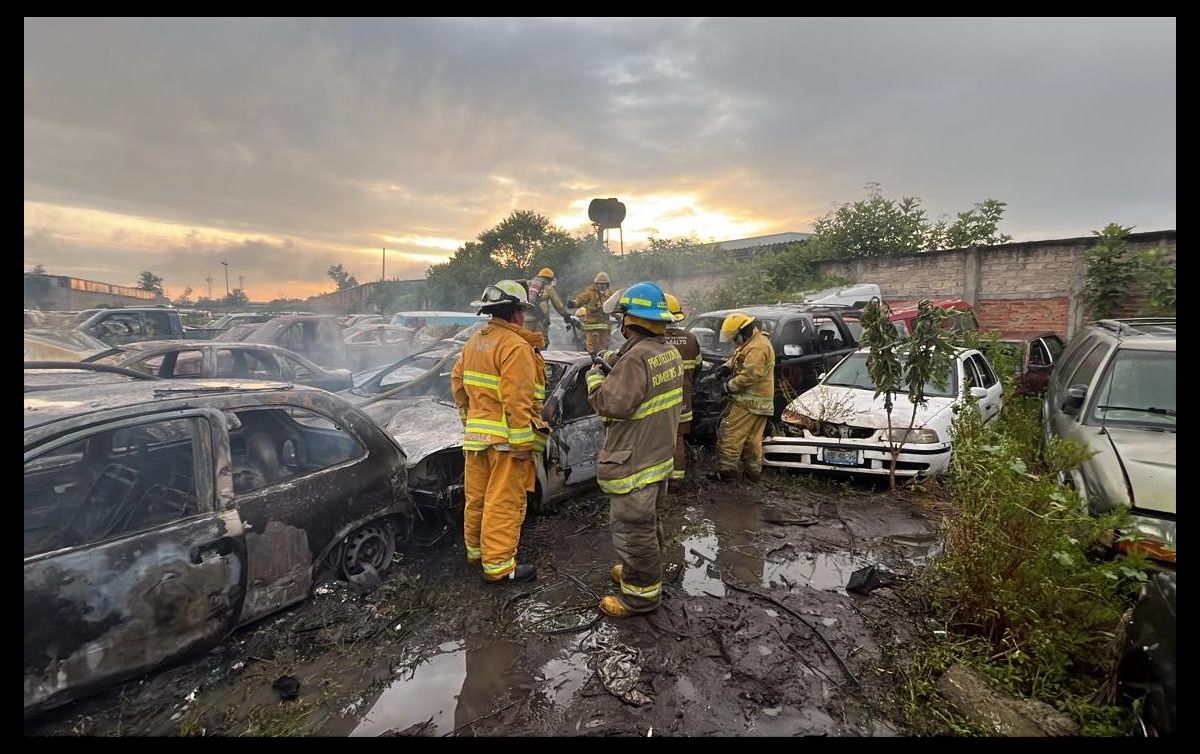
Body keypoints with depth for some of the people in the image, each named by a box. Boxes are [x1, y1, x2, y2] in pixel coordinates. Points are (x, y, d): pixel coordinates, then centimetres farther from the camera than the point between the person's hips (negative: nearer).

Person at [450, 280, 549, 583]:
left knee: (477, 497, 19)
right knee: (504, 503, 0)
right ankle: (498, 565, 9)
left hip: (476, 433, 9)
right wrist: (523, 444, -19)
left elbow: (458, 383, 17)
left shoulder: (474, 340, 11)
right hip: (506, 438, -9)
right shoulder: (516, 347, -17)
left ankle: (475, 550, 34)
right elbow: (517, 400, -22)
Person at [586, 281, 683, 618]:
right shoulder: (671, 353, 5)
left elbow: (614, 404, -27)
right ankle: (642, 571, 44)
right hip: (660, 453, 10)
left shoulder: (636, 358, -25)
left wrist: (595, 377, -9)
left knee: (632, 527, 5)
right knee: (647, 521, 25)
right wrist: (615, 368, 11)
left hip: (634, 461, -10)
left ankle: (641, 593, 18)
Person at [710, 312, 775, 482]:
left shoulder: (757, 348, -19)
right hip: (760, 403, 11)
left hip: (749, 402, -11)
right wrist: (726, 367, 6)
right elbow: (737, 357, 26)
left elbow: (749, 376, -24)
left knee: (732, 436, -7)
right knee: (753, 439, 15)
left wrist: (728, 386, -14)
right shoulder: (753, 342, 16)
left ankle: (726, 471, -2)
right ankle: (754, 472, 23)